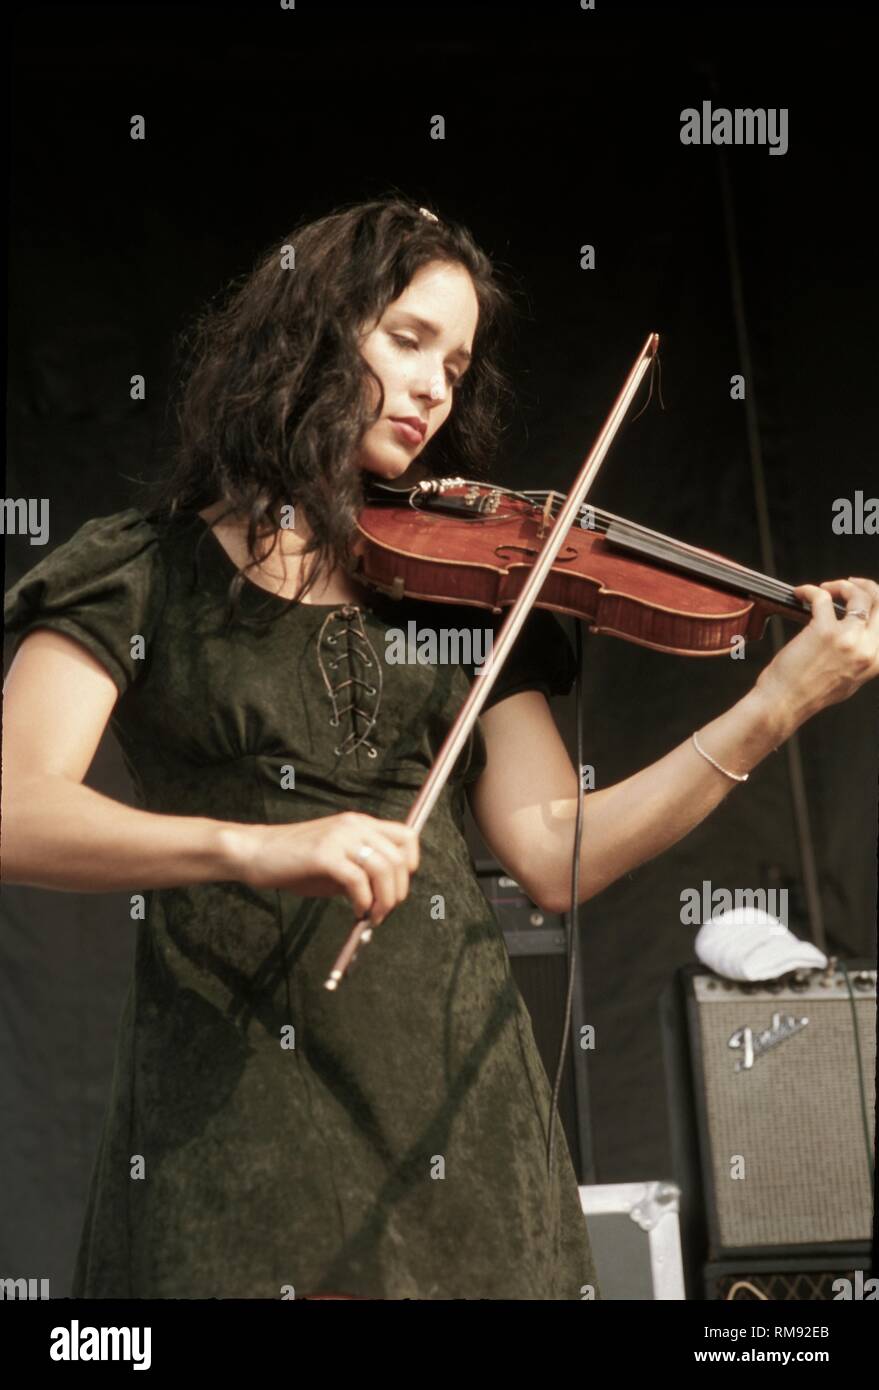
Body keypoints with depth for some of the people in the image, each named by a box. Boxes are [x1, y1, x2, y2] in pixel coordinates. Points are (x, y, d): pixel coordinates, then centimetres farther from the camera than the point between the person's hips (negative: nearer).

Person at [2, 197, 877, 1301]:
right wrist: (253, 848, -30)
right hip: (231, 1115, -3)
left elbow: (553, 856, -1)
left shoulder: (457, 583, 11)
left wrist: (775, 707, -10)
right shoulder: (145, 575, 2)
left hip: (455, 1098, 3)